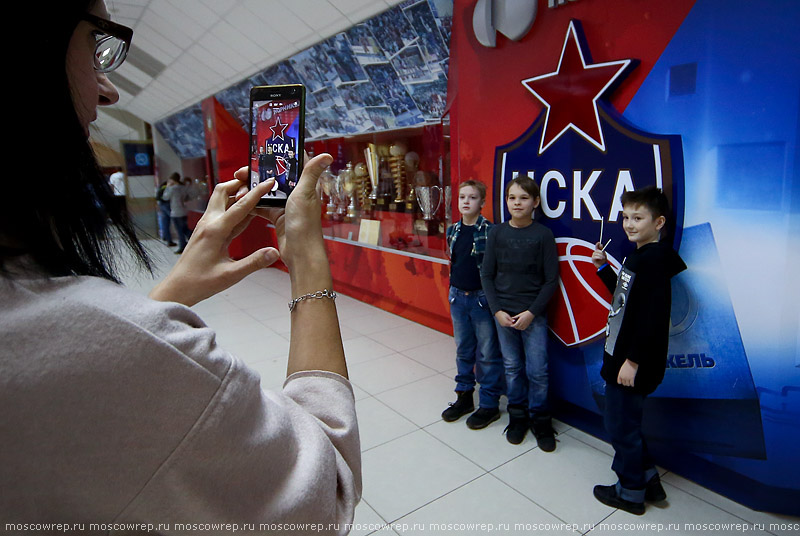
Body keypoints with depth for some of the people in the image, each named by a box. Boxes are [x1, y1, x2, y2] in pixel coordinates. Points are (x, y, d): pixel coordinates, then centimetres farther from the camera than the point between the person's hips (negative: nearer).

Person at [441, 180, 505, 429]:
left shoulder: (490, 231, -12)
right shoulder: (453, 231, 5)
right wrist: (453, 292, 14)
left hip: (483, 298, -5)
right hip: (458, 297, 6)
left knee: (487, 354, 6)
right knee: (463, 351, 17)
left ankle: (489, 404, 21)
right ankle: (464, 397, 33)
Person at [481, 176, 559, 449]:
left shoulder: (543, 235, -5)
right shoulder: (497, 233, 0)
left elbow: (551, 279, -4)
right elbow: (487, 275, 2)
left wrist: (532, 312, -11)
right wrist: (497, 310, -6)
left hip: (533, 314, -2)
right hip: (503, 312, 2)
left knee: (537, 371, 1)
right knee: (512, 368, 12)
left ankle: (540, 419, 23)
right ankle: (517, 415, 29)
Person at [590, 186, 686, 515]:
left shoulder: (655, 260, -20)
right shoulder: (638, 256, 10)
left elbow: (655, 316, -25)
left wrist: (633, 360, -22)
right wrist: (603, 267, 11)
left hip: (634, 362, -10)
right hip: (620, 355, 10)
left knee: (620, 425, 6)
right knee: (624, 423, 22)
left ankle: (631, 492, 25)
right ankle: (647, 478, 37)